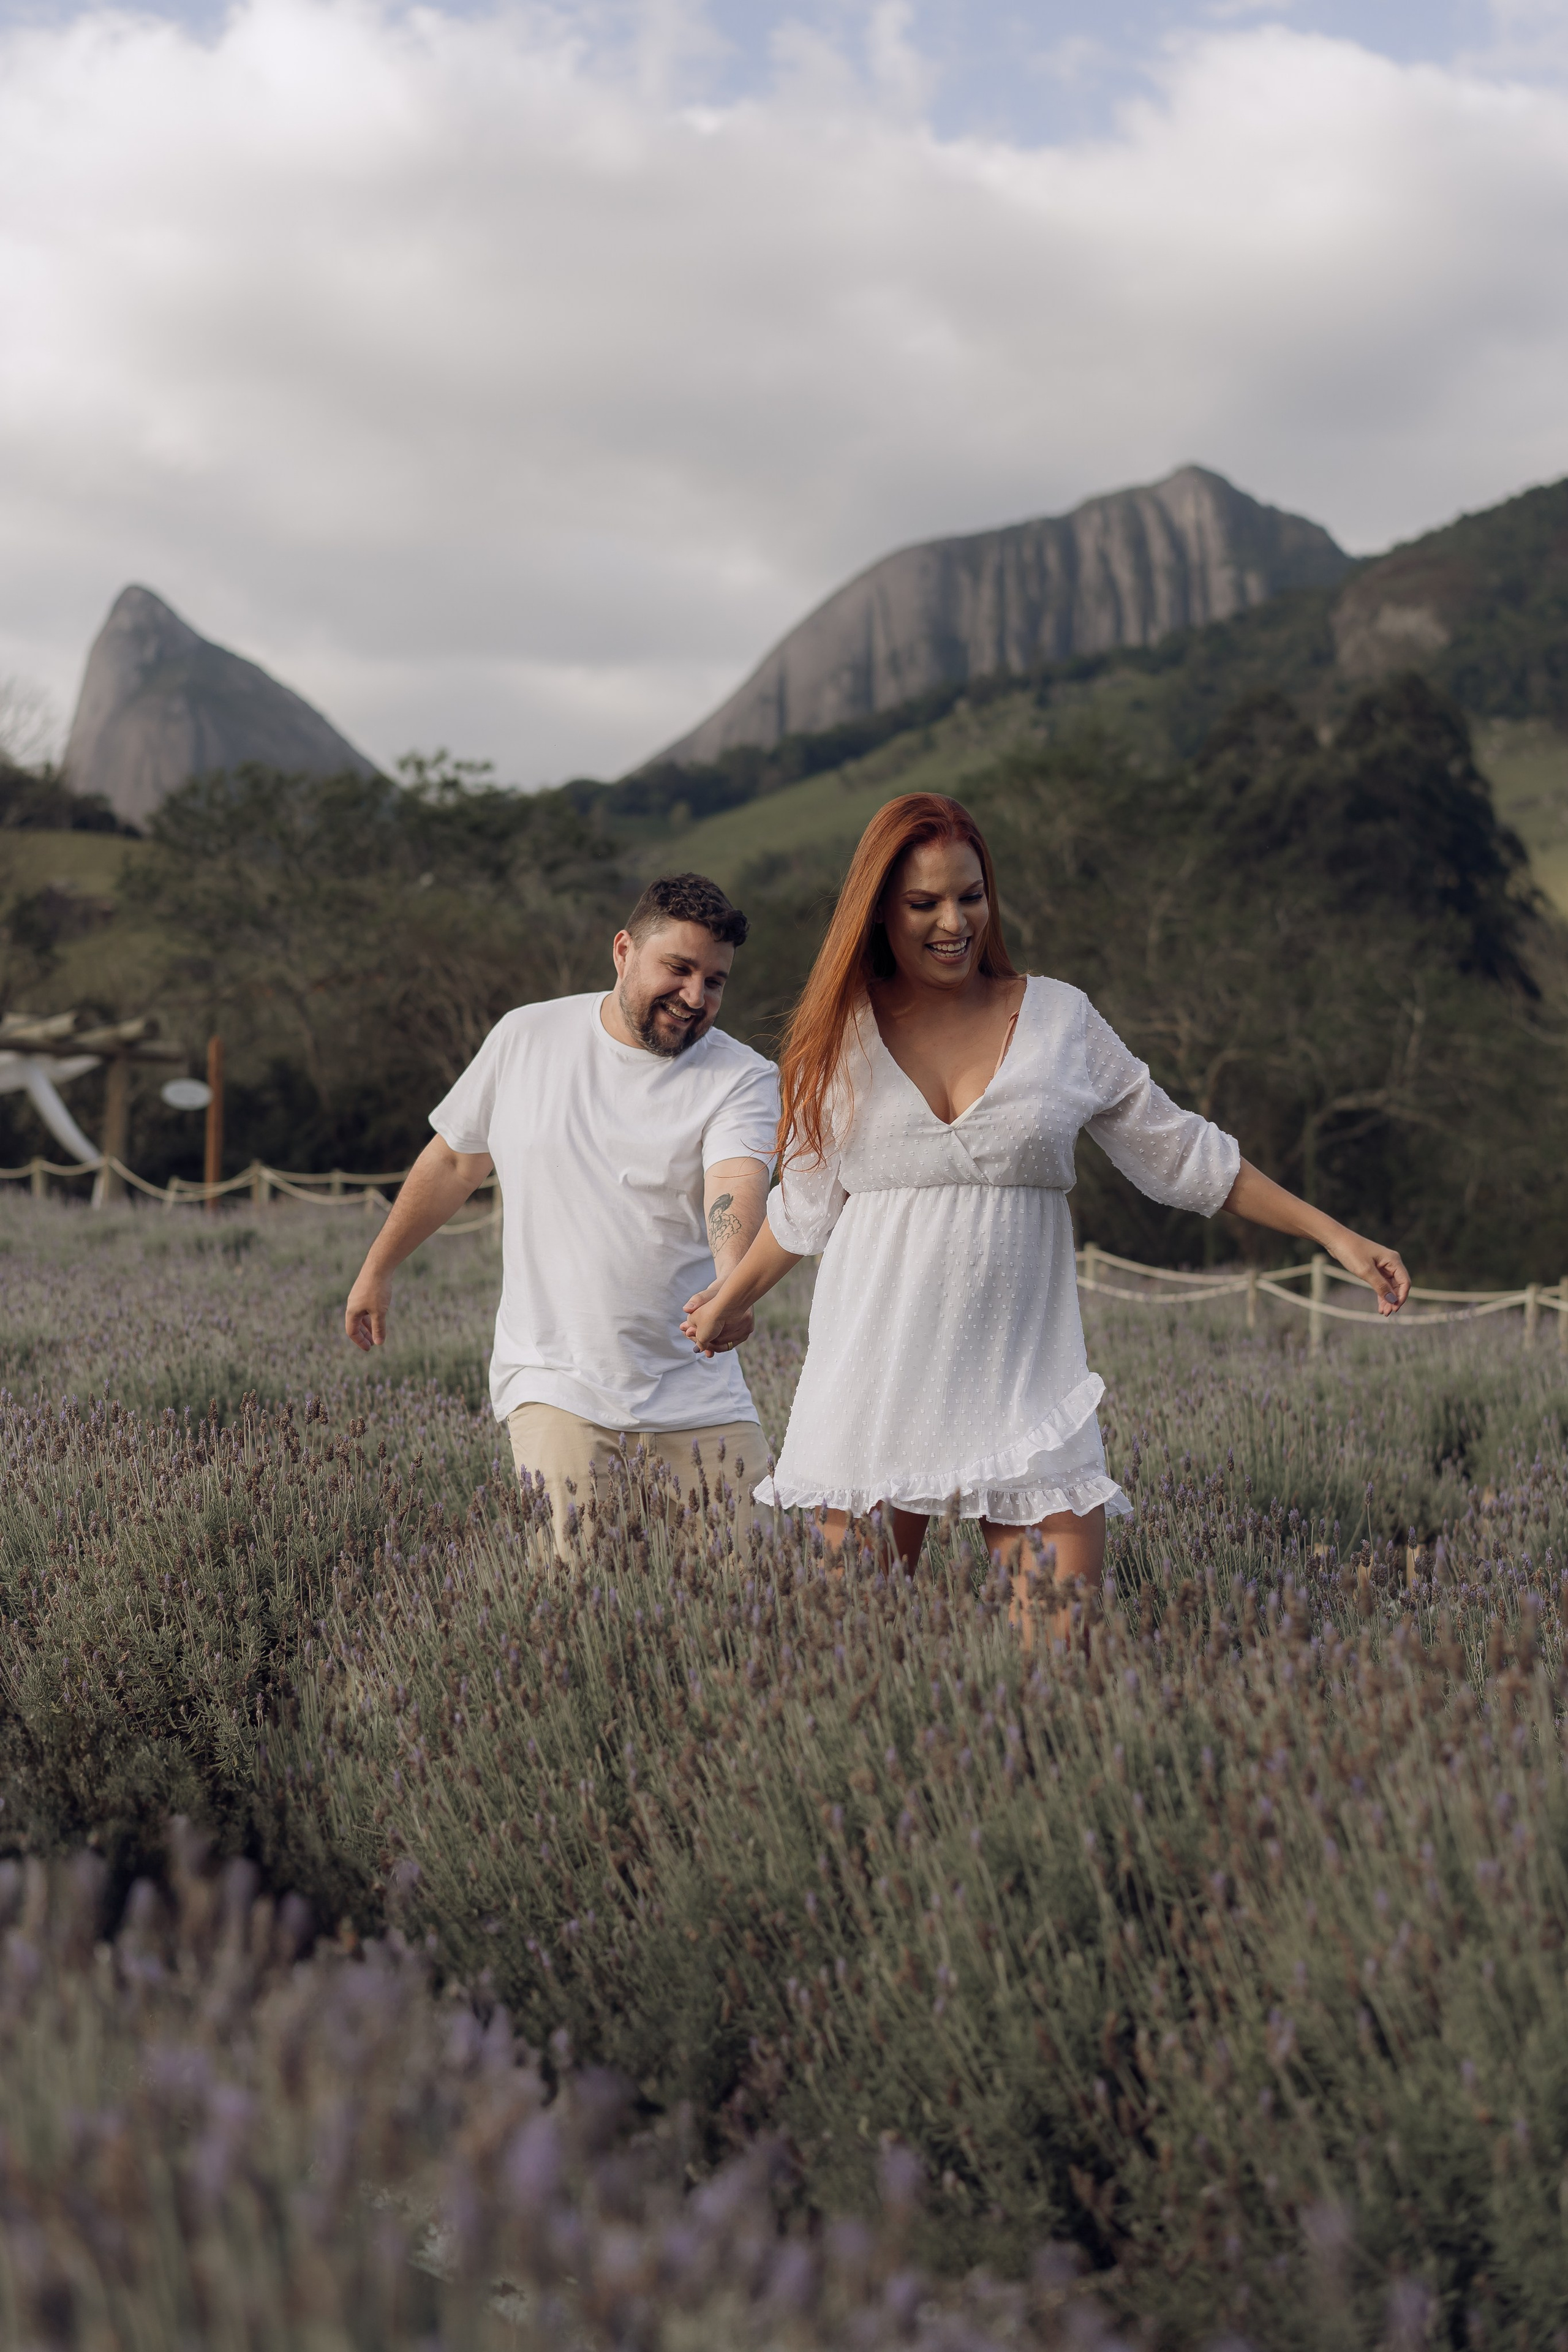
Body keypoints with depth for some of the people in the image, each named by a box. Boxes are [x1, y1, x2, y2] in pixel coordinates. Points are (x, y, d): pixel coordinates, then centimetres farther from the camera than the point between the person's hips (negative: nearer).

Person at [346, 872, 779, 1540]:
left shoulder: (742, 1079, -3)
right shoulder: (527, 1037, 3)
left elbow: (735, 1186, -24)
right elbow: (454, 1160, 18)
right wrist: (378, 1268, 27)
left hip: (698, 1400, 1)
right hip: (555, 1385, -1)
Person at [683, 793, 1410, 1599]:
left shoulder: (1060, 1020, 6)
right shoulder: (841, 1035, 6)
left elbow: (1180, 1154, 11)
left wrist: (1333, 1235, 9)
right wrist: (729, 1300, 31)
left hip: (1023, 1373, 0)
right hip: (876, 1376, 0)